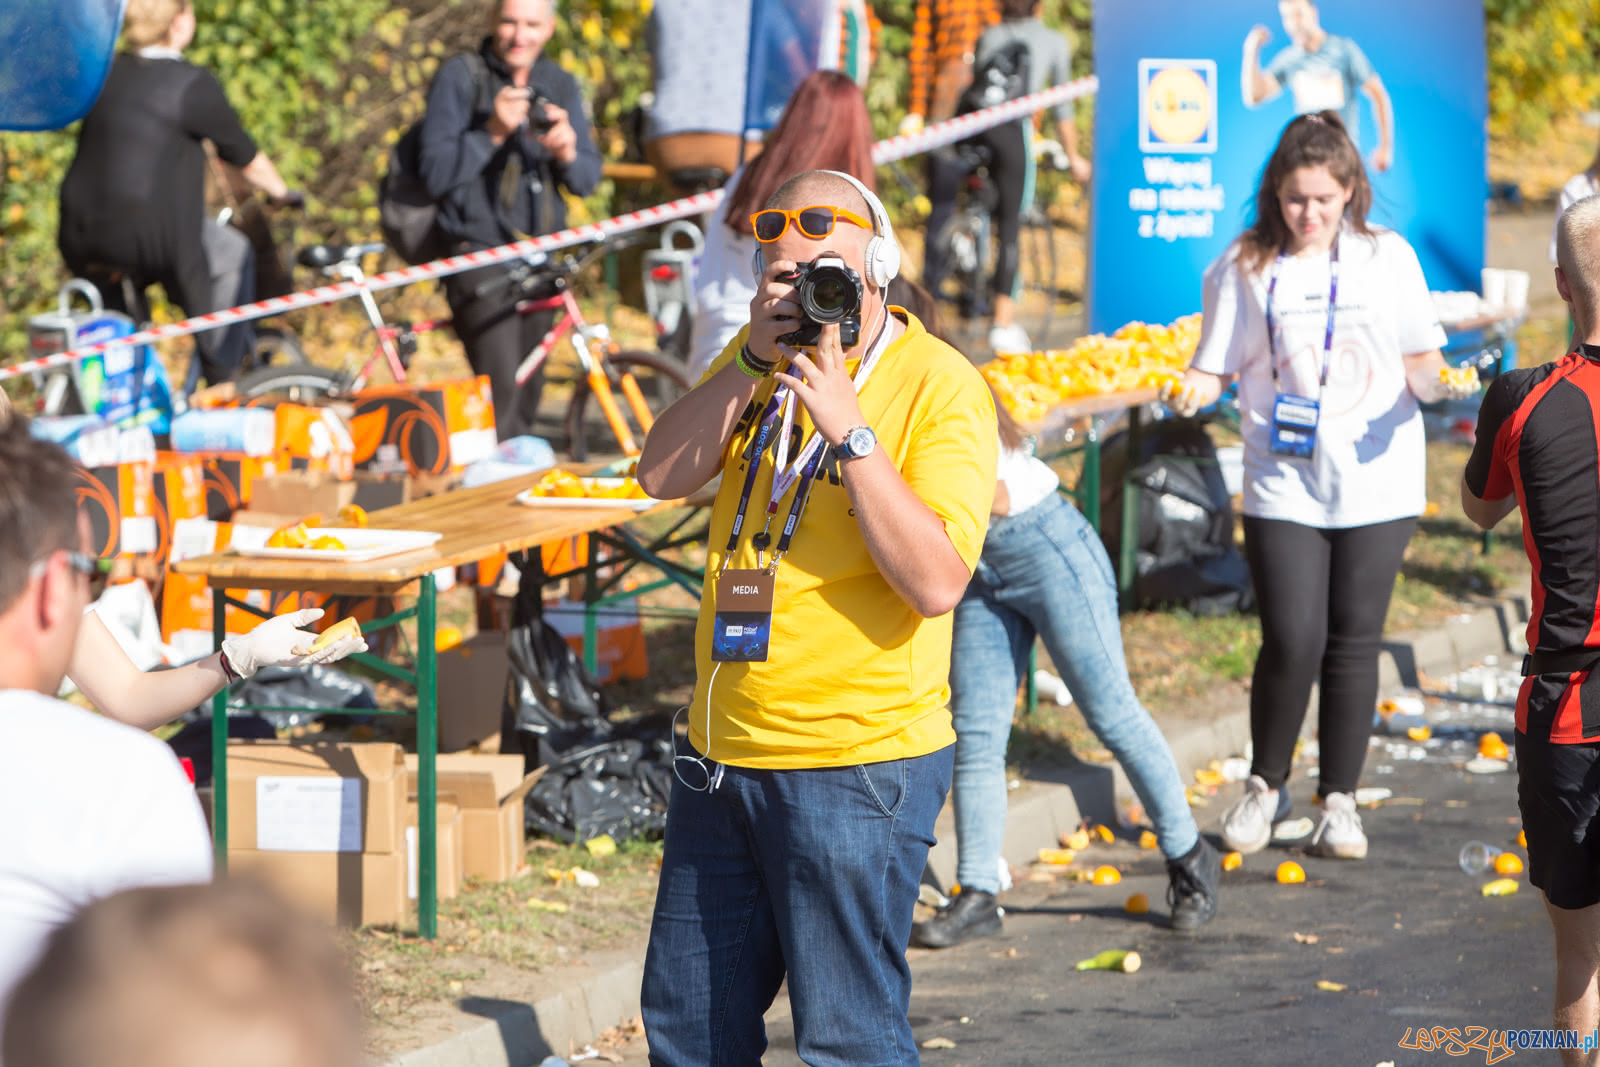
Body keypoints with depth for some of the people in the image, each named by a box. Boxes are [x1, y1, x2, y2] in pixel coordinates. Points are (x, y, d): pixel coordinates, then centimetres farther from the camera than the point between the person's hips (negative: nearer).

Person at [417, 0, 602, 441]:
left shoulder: (559, 85, 10)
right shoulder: (460, 77, -5)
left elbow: (587, 179, 5)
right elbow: (436, 173, -12)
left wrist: (566, 153, -18)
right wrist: (493, 133, -24)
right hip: (479, 254, -5)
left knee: (528, 393, 9)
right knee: (500, 387, -19)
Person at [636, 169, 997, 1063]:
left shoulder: (938, 386, -11)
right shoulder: (772, 353, 10)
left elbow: (936, 581, -21)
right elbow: (663, 476, -1)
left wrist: (849, 429, -25)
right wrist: (750, 362, -12)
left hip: (856, 764, -7)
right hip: (723, 754, 7)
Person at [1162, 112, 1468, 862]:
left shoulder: (1388, 258, 3)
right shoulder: (1243, 267, 0)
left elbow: (1419, 363, 7)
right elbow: (1216, 366, 2)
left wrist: (1437, 381, -15)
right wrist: (1192, 390, -19)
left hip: (1375, 481, 1)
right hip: (1284, 484, -1)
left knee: (1354, 640, 5)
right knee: (1292, 639, -8)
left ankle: (1340, 799, 18)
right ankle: (1266, 786, 15)